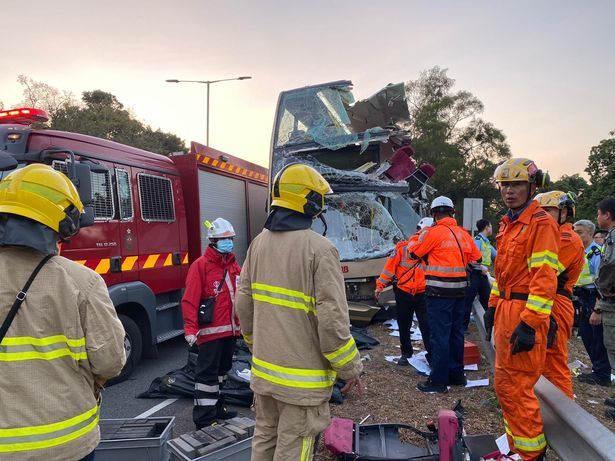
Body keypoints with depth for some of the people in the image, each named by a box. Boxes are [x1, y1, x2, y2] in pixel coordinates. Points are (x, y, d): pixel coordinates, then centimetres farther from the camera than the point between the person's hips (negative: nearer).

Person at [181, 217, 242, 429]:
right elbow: (190, 300, -17)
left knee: (222, 370, 20)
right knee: (207, 373, -1)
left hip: (230, 330, 8)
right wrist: (190, 328, -23)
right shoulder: (201, 265, -11)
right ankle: (203, 418, 10)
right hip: (210, 331, -8)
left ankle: (217, 408, 35)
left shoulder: (233, 265, 11)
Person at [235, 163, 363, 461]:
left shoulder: (259, 243, 2)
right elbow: (332, 319, -21)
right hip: (301, 378, -6)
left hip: (263, 369, 7)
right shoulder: (319, 249, -19)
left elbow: (244, 305, 6)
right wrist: (350, 369, -8)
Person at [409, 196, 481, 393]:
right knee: (456, 332, 16)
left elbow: (414, 253, -1)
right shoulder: (463, 233, 7)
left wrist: (418, 237, 16)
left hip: (440, 291, -7)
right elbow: (476, 258, 16)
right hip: (459, 289, 7)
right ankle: (457, 374, 28)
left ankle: (438, 381, 3)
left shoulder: (434, 232, -11)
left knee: (439, 334, -2)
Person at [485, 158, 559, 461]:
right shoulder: (508, 223, 14)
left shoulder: (540, 222, -13)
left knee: (516, 389, -2)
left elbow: (544, 277, -19)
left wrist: (530, 323, -22)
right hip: (506, 310, 10)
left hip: (526, 313, -9)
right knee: (504, 384, 18)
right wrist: (493, 305, 18)